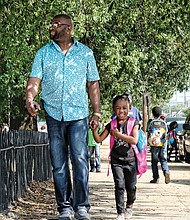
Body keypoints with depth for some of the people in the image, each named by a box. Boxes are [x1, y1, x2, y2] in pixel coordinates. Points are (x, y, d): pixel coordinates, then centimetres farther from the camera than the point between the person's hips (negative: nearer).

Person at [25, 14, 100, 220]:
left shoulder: (85, 53, 7)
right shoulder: (43, 53, 8)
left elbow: (93, 84, 10)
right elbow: (35, 79, -2)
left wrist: (96, 112, 6)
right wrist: (29, 99, -22)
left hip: (78, 114, -2)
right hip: (54, 114, 2)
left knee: (80, 160, -11)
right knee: (58, 164, 4)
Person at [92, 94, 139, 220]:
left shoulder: (133, 122, -3)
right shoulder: (112, 125, 5)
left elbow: (134, 140, -16)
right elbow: (99, 139, 7)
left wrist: (118, 134, -17)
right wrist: (94, 130, -12)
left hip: (130, 160, -1)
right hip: (116, 160, 1)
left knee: (131, 186, 8)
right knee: (119, 186, -8)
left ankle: (129, 206, 35)